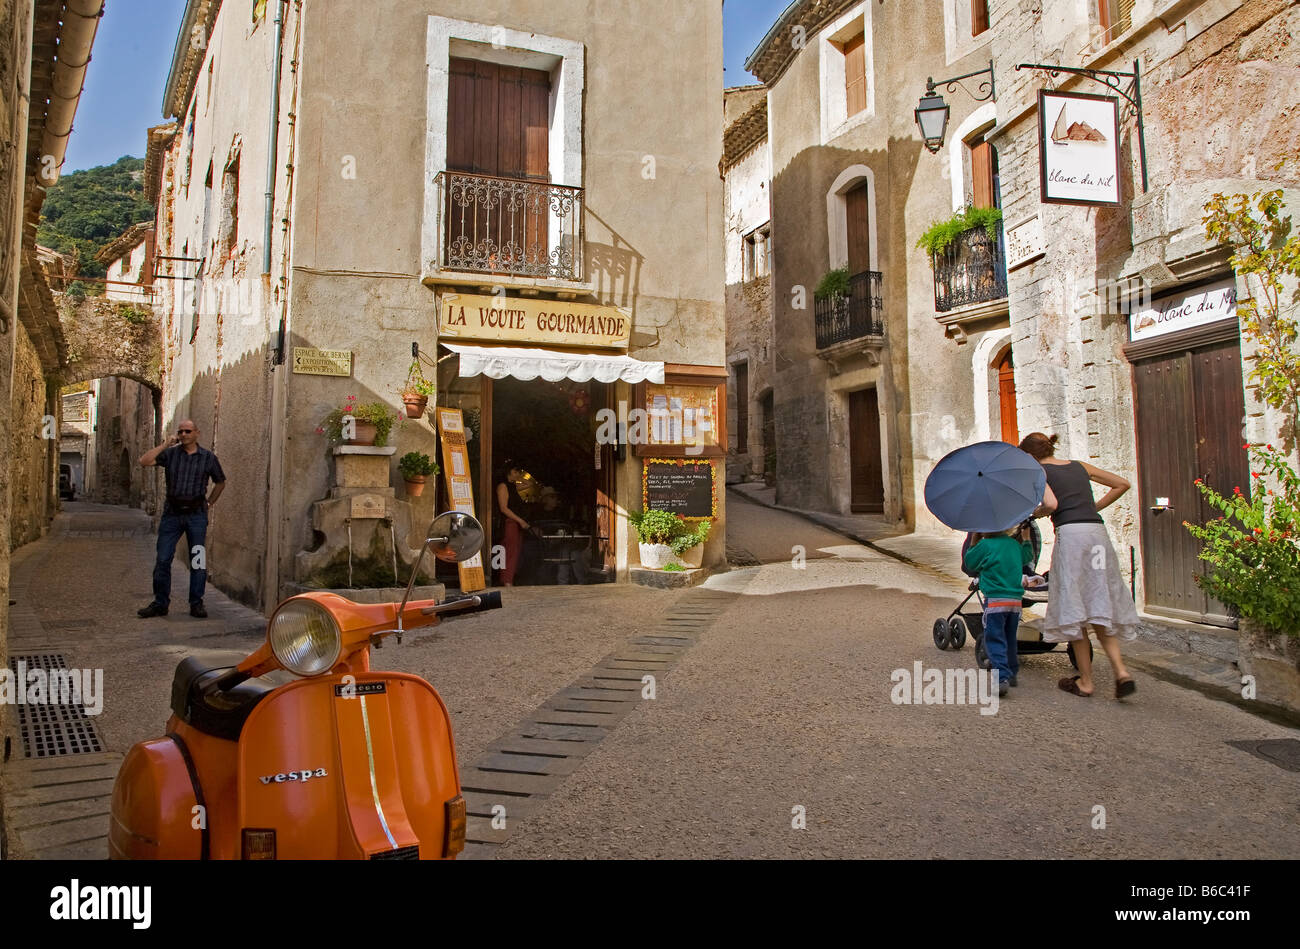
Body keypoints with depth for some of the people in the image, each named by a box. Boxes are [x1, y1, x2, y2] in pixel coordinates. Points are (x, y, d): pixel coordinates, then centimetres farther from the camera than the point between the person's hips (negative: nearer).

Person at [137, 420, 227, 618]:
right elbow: (144, 462, -10)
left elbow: (220, 482, 17)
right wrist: (165, 444, -8)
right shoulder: (170, 453, 5)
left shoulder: (208, 457, 4)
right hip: (172, 512, 1)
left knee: (198, 560, 1)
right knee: (163, 559, 1)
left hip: (196, 514, -1)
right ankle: (160, 603, 11)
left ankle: (196, 604, 9)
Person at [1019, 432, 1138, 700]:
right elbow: (1122, 484, 26)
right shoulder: (1079, 466, 22)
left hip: (1070, 533, -5)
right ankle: (1121, 672, -4)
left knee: (1074, 609, 3)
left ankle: (1086, 681, 9)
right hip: (1098, 531, 6)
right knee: (1099, 607, 11)